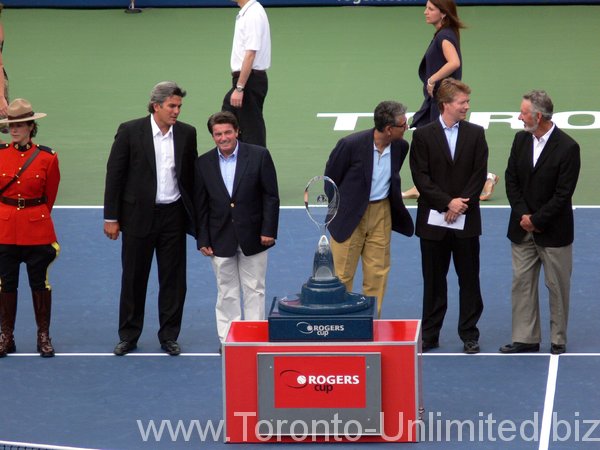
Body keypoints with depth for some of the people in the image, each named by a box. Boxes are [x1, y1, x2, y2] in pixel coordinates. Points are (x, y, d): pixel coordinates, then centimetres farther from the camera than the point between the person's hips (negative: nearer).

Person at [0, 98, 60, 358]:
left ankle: (43, 336, 15)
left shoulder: (47, 158, -2)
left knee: (40, 283, 5)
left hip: (37, 230, -1)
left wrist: (33, 215, 10)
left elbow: (50, 196, 7)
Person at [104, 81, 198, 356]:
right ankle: (128, 336, 17)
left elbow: (191, 176, 9)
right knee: (134, 278, 6)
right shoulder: (130, 131, -7)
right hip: (139, 215, -2)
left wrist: (194, 216, 6)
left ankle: (169, 336, 16)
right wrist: (111, 218, -6)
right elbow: (114, 174, -4)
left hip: (173, 215, 2)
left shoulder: (186, 134, 2)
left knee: (173, 279, 5)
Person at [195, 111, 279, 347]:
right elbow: (200, 204, 4)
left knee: (254, 289, 6)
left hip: (252, 236, -1)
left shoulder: (259, 156, -6)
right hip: (221, 239, 1)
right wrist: (202, 239, 0)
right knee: (226, 292, 8)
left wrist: (268, 230, -8)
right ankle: (227, 339, 14)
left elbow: (271, 196, -3)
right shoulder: (204, 163, 1)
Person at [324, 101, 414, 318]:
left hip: (381, 213, 4)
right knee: (343, 274, 2)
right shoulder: (350, 145, -20)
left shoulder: (400, 146, -5)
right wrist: (334, 214, 2)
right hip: (350, 215, -4)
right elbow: (330, 180, -6)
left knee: (378, 273, 7)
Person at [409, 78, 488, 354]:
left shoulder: (475, 134, 4)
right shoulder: (423, 135, -1)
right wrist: (447, 202, -14)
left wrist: (461, 204, -11)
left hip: (466, 219, 1)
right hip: (433, 220, -1)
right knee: (434, 280, 6)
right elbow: (421, 177, -6)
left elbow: (479, 174, -1)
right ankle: (429, 335, 14)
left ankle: (469, 334, 12)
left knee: (469, 278, 4)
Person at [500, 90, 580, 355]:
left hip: (554, 232, -5)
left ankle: (558, 339, 16)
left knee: (557, 286, 5)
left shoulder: (567, 148, -15)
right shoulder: (521, 140, 3)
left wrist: (536, 220, -14)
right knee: (522, 283, 6)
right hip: (523, 228, 5)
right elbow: (511, 180, 5)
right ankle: (525, 338, 13)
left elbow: (563, 194, -15)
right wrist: (522, 215, -7)